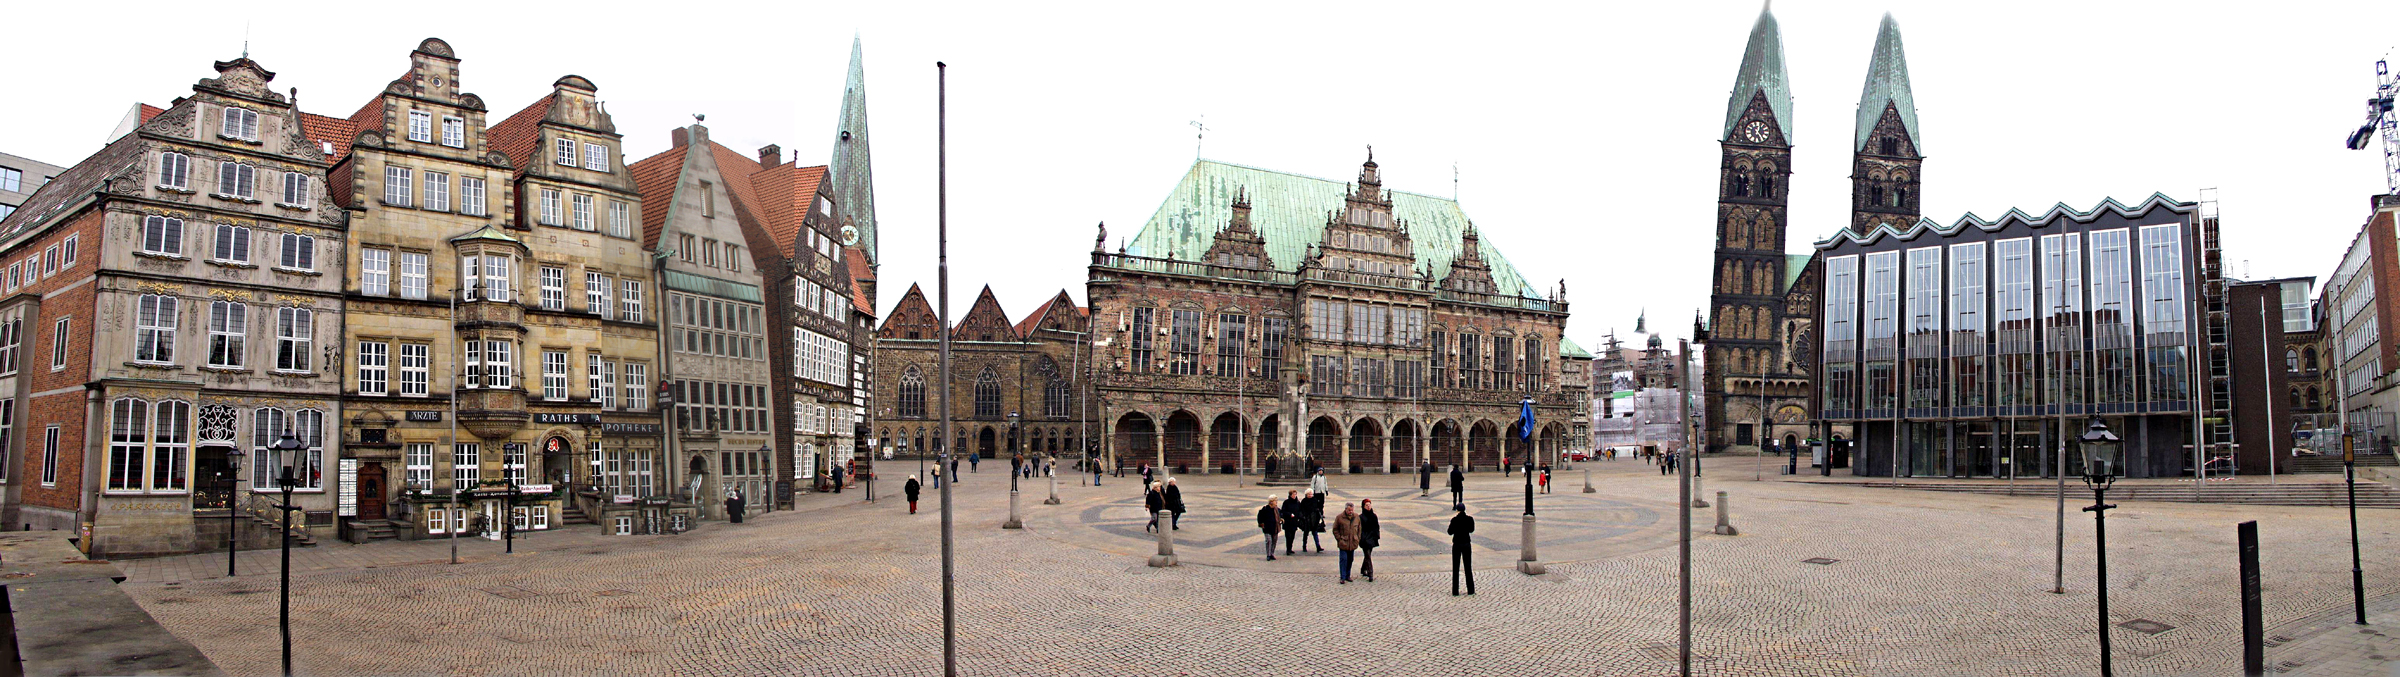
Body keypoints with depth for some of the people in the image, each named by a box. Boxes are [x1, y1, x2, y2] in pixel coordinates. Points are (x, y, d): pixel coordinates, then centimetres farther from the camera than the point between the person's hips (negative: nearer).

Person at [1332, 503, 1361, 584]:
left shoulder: (1357, 517, 5)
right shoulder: (1339, 518, -6)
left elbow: (1359, 529, 16)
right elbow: (1335, 529, 0)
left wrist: (1358, 539, 8)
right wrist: (1339, 539, -7)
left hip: (1353, 543, 4)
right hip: (1343, 544, -4)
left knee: (1350, 560, 11)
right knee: (1344, 559, -6)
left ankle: (1347, 576, 24)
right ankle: (1343, 578, -1)